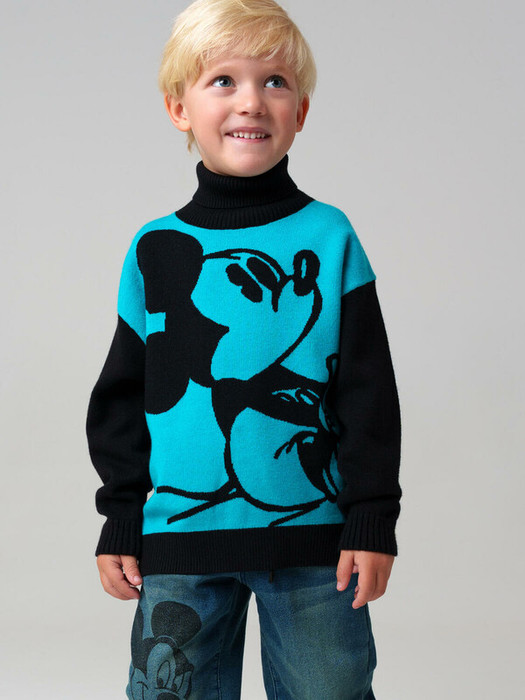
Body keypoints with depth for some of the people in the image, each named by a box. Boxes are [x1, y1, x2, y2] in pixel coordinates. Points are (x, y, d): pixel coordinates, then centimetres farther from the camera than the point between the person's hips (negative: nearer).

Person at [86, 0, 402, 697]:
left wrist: (373, 518, -3)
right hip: (180, 537, 1)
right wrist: (120, 522, 8)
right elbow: (122, 396, 9)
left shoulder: (329, 237, 0)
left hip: (313, 535, -1)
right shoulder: (155, 249, 3)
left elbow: (370, 392, 1)